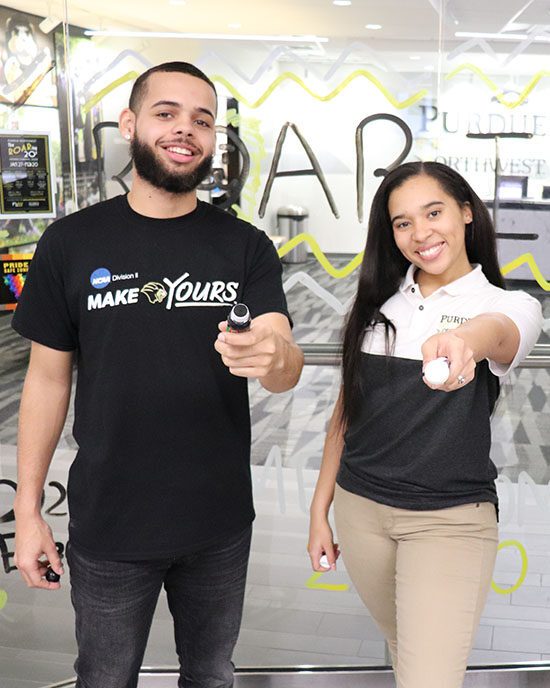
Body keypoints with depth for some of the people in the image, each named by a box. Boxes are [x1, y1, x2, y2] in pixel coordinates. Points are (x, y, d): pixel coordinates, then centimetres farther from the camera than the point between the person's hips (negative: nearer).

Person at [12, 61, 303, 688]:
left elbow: (288, 371, -11)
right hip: (108, 523, -1)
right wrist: (27, 510, -3)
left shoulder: (247, 247, -3)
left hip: (219, 521, 1)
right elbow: (47, 378, 0)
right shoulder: (71, 242, -5)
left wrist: (271, 356, -36)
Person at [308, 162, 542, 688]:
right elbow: (346, 409, 10)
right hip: (359, 507, 4)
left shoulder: (509, 306, -5)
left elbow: (498, 332, -31)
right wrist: (320, 510, 8)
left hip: (450, 520, -3)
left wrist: (463, 340, -55)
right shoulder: (377, 303, 5)